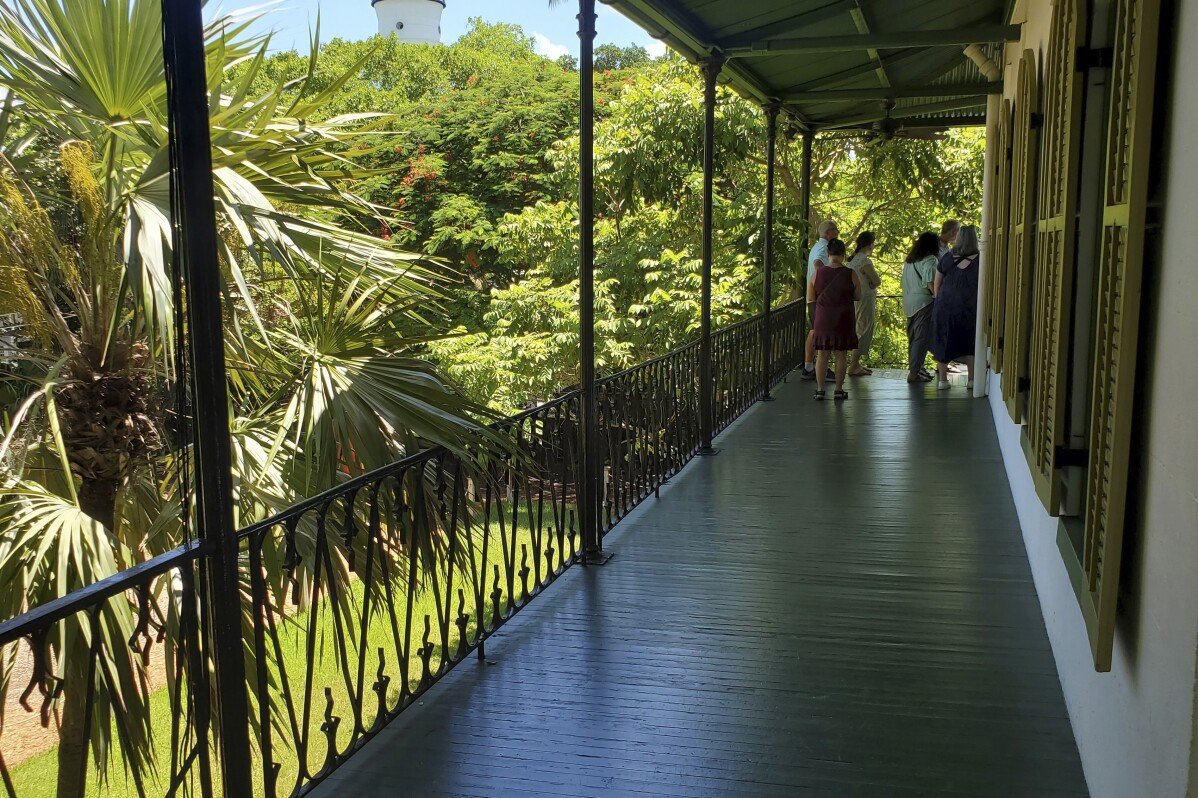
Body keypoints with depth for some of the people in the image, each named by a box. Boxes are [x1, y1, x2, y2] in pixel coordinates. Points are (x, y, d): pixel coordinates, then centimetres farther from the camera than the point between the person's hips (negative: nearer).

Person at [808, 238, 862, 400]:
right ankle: (839, 390, 10)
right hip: (844, 320, -1)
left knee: (822, 355, 8)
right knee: (841, 355, 7)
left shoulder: (818, 274, -4)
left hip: (823, 319, 1)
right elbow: (858, 297, 2)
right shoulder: (851, 275, -8)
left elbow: (810, 299, 0)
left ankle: (820, 390, 6)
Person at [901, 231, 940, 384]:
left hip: (909, 302, 8)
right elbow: (930, 282, -20)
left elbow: (907, 281, 11)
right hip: (923, 302, -8)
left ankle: (914, 368, 24)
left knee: (913, 337, 16)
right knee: (922, 338, -4)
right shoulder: (930, 260, -11)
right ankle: (914, 373, -6)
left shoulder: (909, 260, 13)